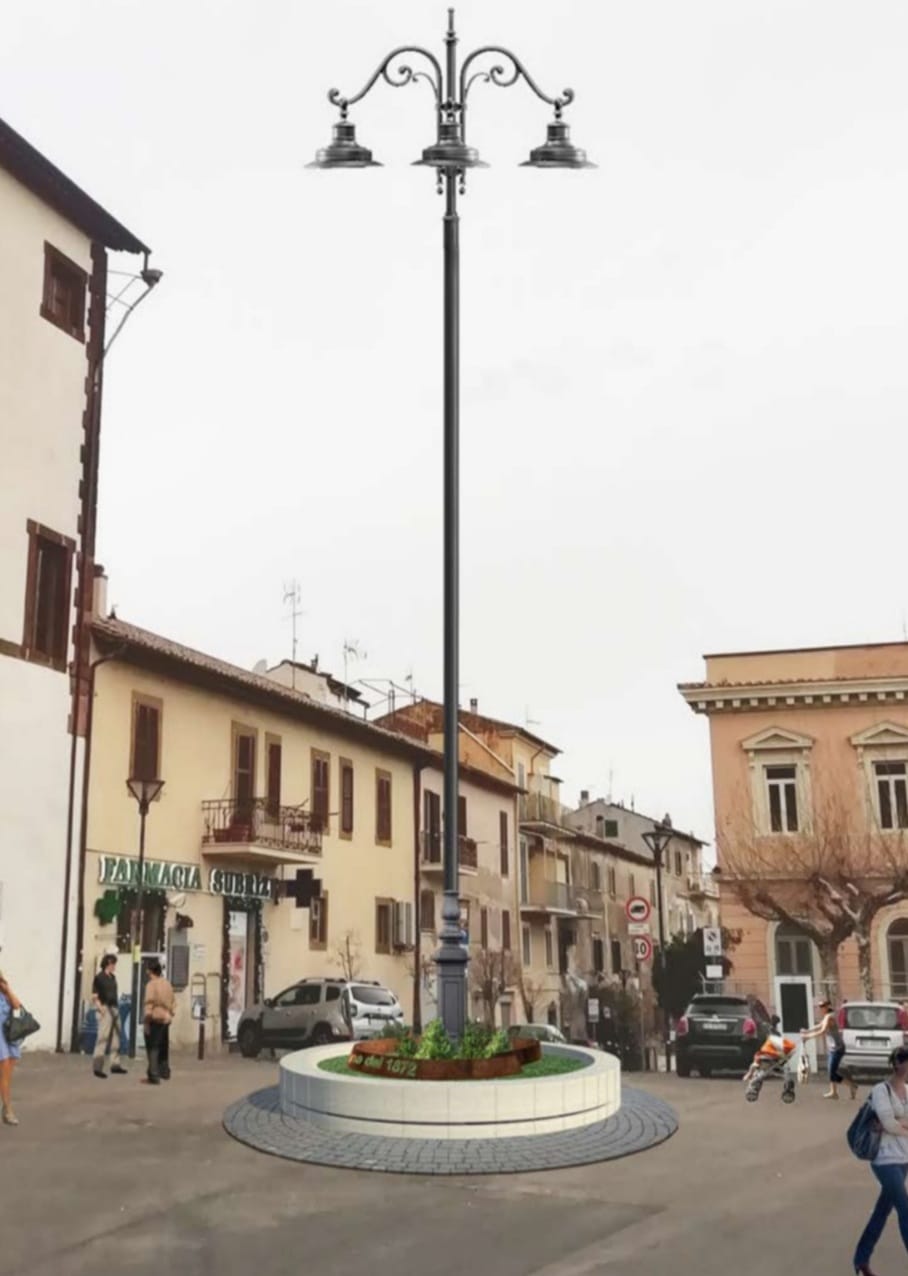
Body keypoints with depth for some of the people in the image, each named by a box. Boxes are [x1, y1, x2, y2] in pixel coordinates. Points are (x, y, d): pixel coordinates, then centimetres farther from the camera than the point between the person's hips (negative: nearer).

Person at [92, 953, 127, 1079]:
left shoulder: (112, 977, 14)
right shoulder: (99, 977, -9)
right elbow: (94, 996, -12)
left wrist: (117, 1007, 12)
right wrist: (101, 1008, -21)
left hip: (114, 1009, 8)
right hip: (105, 1009, -8)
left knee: (115, 1037, 14)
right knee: (103, 1037, -11)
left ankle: (115, 1064, 23)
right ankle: (97, 1067, -9)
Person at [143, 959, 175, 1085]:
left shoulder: (151, 984, -13)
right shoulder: (167, 983, 8)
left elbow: (149, 1004, -16)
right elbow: (173, 1002, 10)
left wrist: (147, 1022, -12)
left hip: (155, 1019, -7)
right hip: (166, 1019, 7)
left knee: (153, 1048, -3)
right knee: (164, 1046, 20)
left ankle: (154, 1076, -10)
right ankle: (165, 1072, 33)